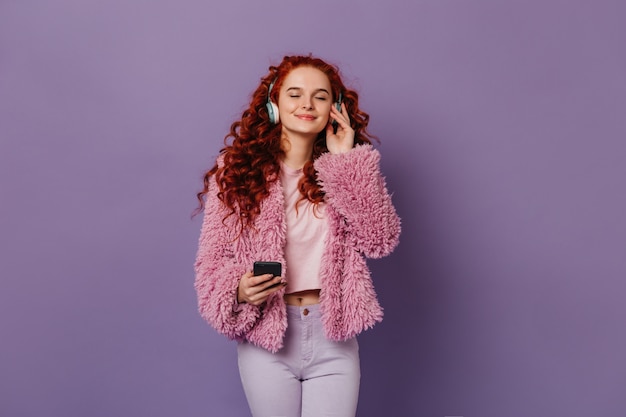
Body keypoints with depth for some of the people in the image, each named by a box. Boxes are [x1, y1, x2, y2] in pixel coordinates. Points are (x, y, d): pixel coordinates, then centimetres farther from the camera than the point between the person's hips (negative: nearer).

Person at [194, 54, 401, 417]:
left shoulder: (348, 170, 3)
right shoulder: (237, 169, -3)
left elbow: (381, 240, -11)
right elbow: (212, 260, -1)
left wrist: (348, 161, -12)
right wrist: (238, 291, -21)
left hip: (333, 337, 1)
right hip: (265, 335, -1)